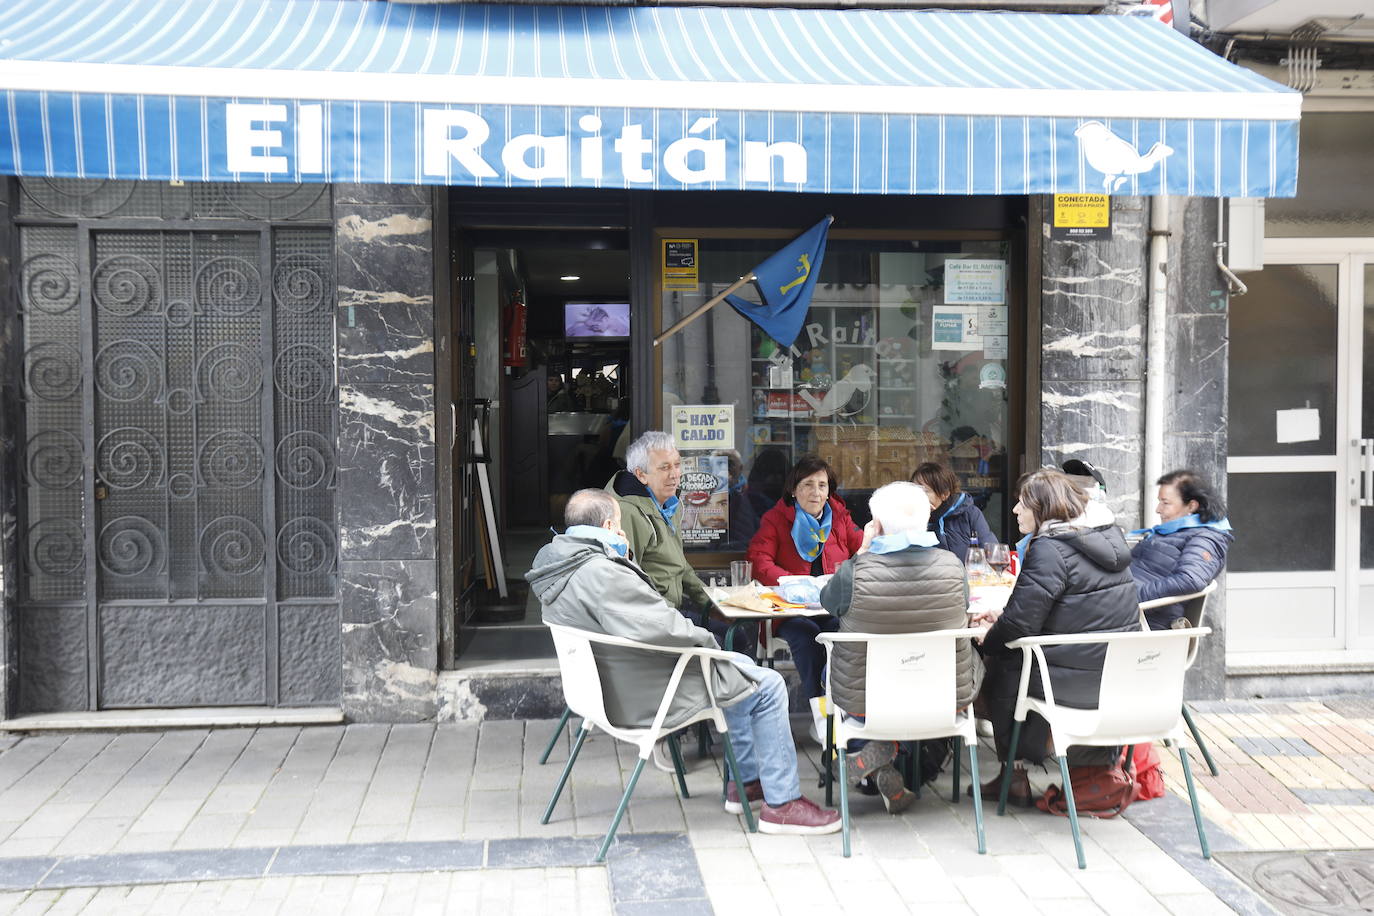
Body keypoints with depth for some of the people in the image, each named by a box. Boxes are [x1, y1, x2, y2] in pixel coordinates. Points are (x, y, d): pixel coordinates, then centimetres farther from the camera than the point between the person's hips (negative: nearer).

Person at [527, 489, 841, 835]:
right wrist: (703, 637, -14)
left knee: (740, 667, 26)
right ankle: (782, 803, 7)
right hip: (644, 699, -11)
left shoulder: (557, 566, 4)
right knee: (767, 687, -1)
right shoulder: (601, 573, -29)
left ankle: (746, 781, 32)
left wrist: (622, 557, 5)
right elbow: (661, 628, -34)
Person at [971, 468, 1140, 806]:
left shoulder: (1048, 549, -18)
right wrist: (1003, 616, 15)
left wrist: (989, 638, 2)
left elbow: (1020, 622, -18)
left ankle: (1014, 773, 20)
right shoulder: (1108, 534, 11)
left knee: (997, 667, 13)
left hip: (1075, 678, -9)